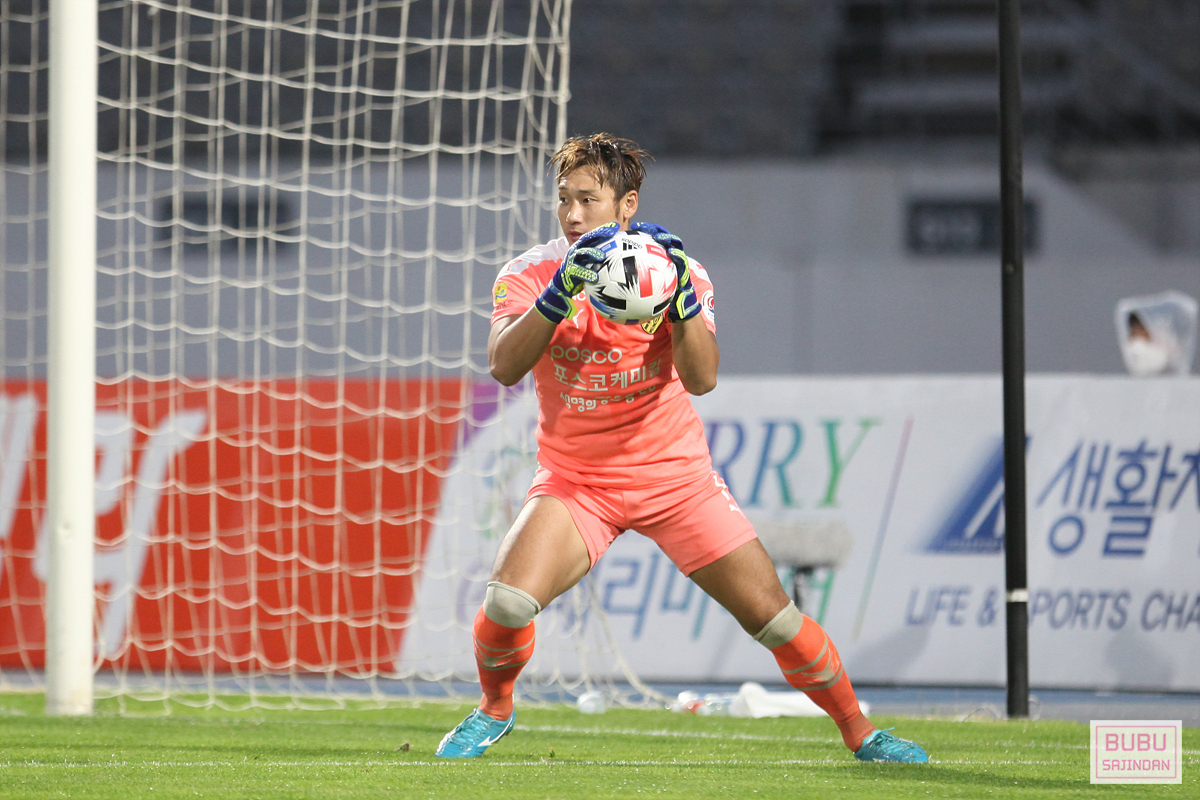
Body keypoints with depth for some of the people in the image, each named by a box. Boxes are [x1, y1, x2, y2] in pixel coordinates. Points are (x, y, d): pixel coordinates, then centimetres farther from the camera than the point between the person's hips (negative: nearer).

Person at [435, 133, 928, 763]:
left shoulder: (677, 270, -10)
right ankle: (494, 710, 8)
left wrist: (680, 298, -38)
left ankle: (860, 733, 16)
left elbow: (701, 378, -22)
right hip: (574, 482, 0)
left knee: (771, 615, -5)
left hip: (676, 475, 0)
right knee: (507, 602, -23)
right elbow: (504, 366, -27)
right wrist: (560, 294, -40)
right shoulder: (531, 275, -10)